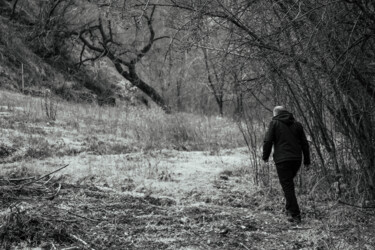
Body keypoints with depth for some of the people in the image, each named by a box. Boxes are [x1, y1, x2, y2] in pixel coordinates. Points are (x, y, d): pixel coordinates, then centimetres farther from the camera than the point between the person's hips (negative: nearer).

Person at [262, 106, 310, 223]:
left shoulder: (274, 123, 1)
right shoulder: (297, 124, 14)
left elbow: (268, 141, -6)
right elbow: (304, 143, 13)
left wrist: (265, 156, 7)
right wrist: (307, 160, 17)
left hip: (282, 160, -5)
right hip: (297, 159, 5)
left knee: (287, 186, -3)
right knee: (289, 182, 24)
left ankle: (295, 215, -7)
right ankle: (289, 208, 24)